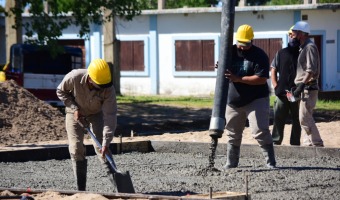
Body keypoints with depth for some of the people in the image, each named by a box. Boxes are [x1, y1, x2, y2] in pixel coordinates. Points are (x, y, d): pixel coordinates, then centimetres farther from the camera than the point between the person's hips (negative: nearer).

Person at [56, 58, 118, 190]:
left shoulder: (108, 89, -32)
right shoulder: (74, 78, -34)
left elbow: (110, 117, -33)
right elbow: (61, 91, -12)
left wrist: (106, 144, -38)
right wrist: (74, 108, -22)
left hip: (96, 113, 0)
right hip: (75, 112, 0)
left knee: (100, 147, -11)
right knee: (76, 149, -6)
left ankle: (116, 181, -8)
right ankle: (81, 189, -2)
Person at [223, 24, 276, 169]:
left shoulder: (259, 56, -13)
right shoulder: (230, 51, 3)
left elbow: (262, 79, -21)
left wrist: (238, 79, -27)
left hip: (256, 100, -5)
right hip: (233, 101, 5)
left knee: (260, 132, -13)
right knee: (233, 134, 13)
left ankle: (271, 163, -9)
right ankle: (231, 163, 24)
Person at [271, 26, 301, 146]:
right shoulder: (281, 53, 11)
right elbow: (273, 71, 11)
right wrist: (276, 87, -2)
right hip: (282, 94, 2)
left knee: (297, 121, 5)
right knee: (278, 119, 1)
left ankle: (295, 144, 11)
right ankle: (275, 142, 5)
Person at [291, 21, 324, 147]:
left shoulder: (310, 47, -13)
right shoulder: (303, 48, 17)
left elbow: (311, 70, -21)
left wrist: (301, 85, -24)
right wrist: (299, 86, 16)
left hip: (308, 88, -10)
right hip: (304, 89, 10)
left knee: (305, 117, -12)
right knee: (305, 117, 12)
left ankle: (317, 144, -9)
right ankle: (308, 143, 16)